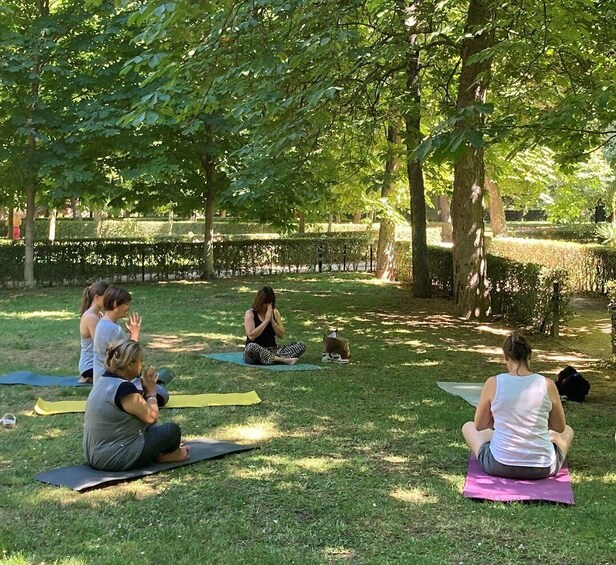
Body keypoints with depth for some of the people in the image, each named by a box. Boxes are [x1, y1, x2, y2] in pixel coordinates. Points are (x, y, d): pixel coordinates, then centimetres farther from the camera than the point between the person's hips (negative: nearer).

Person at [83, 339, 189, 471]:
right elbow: (152, 417, -14)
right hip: (117, 460, -10)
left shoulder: (104, 380, 6)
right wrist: (151, 391, -2)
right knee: (172, 429, -2)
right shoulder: (125, 389, -23)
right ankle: (165, 456, 24)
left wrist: (146, 391, 4)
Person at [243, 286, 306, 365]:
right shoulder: (250, 314, -4)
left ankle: (273, 358, -32)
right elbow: (251, 336, -18)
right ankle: (282, 360, -34)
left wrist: (272, 321, -10)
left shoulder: (275, 313, 10)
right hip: (256, 352, -4)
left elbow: (281, 335, 4)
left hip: (272, 351, 4)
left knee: (300, 345, -13)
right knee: (251, 347, -42)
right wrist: (266, 320, -15)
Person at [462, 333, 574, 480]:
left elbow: (479, 425, 4)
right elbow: (560, 427, 7)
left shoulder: (493, 383, -9)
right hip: (542, 468, 1)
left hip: (499, 466, -1)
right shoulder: (547, 385, -7)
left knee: (468, 427, 30)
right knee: (568, 431, 33)